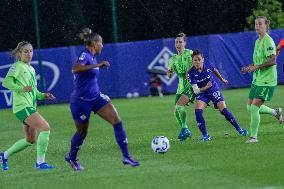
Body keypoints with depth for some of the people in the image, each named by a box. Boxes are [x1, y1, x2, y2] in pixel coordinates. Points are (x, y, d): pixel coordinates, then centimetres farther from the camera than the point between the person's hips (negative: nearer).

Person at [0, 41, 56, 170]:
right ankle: (40, 162, -19)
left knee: (30, 140, 14)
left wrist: (43, 95, 9)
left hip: (30, 106, 9)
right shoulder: (17, 66, -4)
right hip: (22, 106, -9)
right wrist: (22, 88, -27)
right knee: (45, 128, -21)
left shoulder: (31, 69, 21)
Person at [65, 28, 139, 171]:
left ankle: (126, 156, -11)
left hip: (96, 97, 8)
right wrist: (97, 65, -42)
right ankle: (71, 157, 37)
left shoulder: (92, 56, 9)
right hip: (81, 100, -8)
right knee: (82, 132, 9)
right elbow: (75, 69, -40)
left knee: (117, 121, -9)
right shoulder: (85, 55, -18)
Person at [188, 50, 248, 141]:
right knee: (198, 110, -23)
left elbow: (215, 70, 10)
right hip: (202, 93, 0)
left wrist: (222, 79, 24)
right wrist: (206, 87, -32)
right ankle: (205, 135, -12)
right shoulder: (191, 73, -20)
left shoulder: (208, 66, -16)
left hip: (214, 90, 0)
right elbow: (196, 91, -19)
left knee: (223, 110, -10)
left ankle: (239, 129, 9)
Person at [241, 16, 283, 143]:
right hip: (257, 79, 9)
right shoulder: (257, 41, 14)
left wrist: (256, 67, -22)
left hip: (267, 80, -9)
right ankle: (276, 112, 32)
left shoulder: (267, 41, -14)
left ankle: (253, 136, 0)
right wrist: (250, 68, 8)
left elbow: (272, 60, -22)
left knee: (254, 107, -12)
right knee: (250, 107, 11)